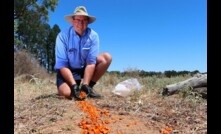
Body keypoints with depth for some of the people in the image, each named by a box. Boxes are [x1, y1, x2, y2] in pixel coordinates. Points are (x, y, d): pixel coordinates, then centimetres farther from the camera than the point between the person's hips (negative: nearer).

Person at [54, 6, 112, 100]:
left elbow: (91, 62, -18)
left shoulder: (93, 36, -14)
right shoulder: (63, 36, -18)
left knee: (106, 58, -17)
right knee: (66, 92, -31)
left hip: (85, 68, 3)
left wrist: (85, 84, -28)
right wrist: (74, 85, -30)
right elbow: (62, 64, -21)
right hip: (68, 71, -3)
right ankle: (74, 87, 7)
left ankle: (89, 87, -6)